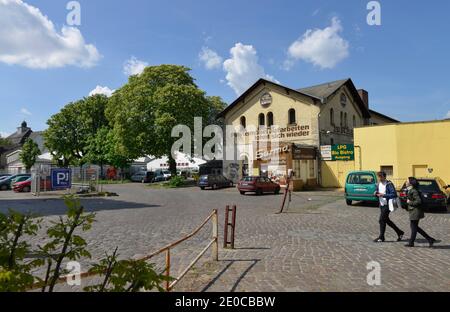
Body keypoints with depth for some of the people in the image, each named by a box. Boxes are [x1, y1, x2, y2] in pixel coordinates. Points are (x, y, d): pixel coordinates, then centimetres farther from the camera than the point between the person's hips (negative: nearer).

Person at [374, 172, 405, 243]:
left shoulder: (389, 184, -15)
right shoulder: (379, 184, 10)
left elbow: (394, 194, -20)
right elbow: (377, 192, 20)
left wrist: (383, 195, -25)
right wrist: (376, 193, -4)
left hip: (387, 205, -9)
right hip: (381, 205, 9)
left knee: (382, 220, -6)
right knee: (387, 220, 16)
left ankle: (381, 237, 5)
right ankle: (400, 233, 32)